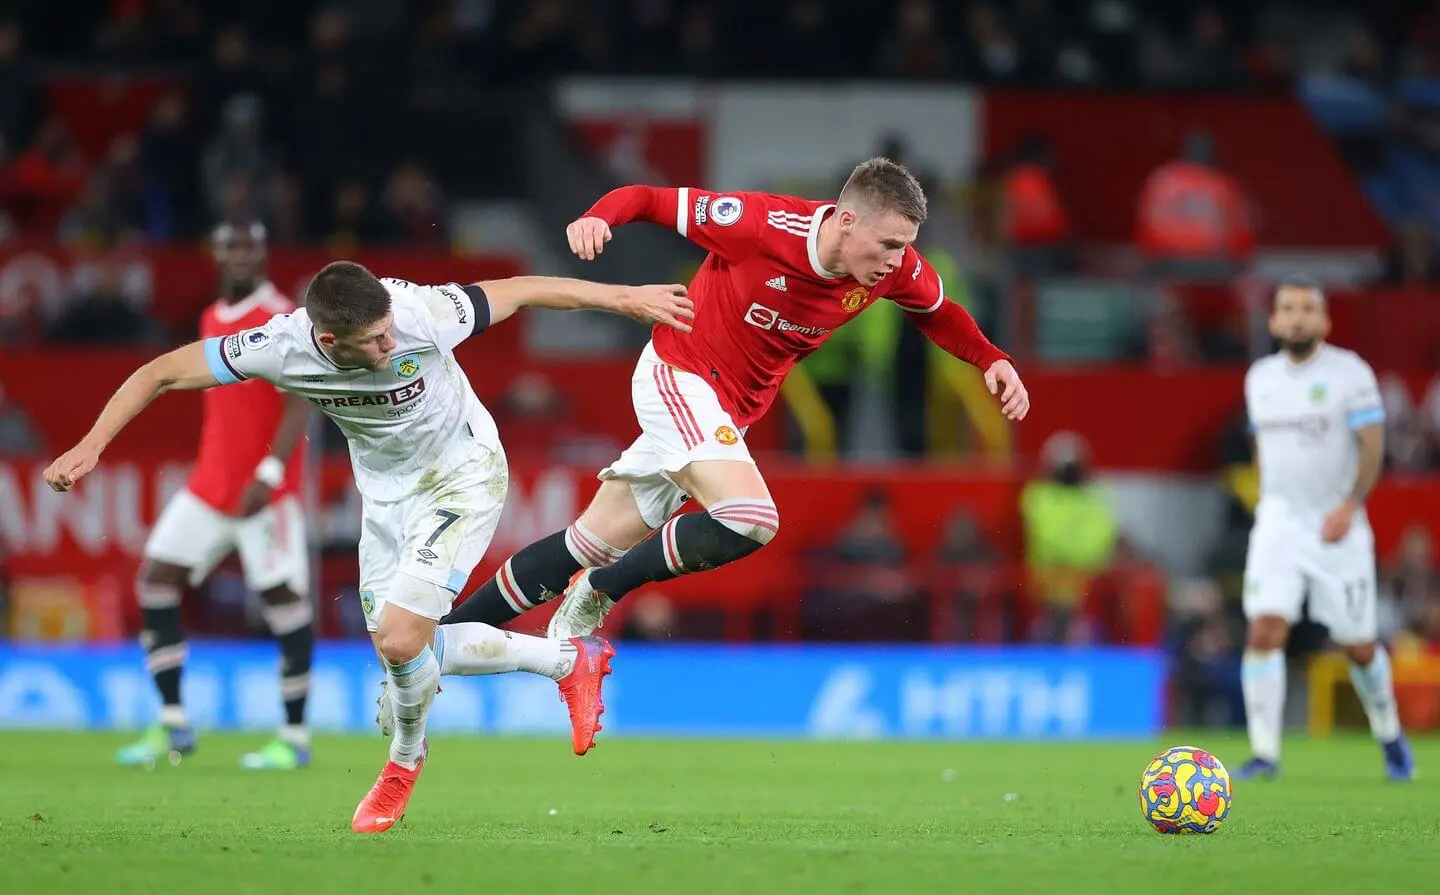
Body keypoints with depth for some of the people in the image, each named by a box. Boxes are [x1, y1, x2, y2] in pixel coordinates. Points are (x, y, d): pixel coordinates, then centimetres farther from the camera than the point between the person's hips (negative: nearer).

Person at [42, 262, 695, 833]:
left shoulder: (420, 315, -33)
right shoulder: (282, 347, -27)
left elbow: (522, 291, -17)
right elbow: (161, 374, -18)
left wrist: (624, 299, -9)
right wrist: (91, 445, -27)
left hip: (463, 476, -5)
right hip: (385, 493, 5)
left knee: (400, 638, -17)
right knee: (402, 647, 10)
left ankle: (406, 759, 16)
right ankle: (568, 661, 29)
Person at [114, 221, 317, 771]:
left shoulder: (282, 319, -10)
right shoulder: (212, 320, 14)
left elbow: (299, 406, -16)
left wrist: (268, 475, -25)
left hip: (264, 491, -8)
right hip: (210, 482, 8)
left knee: (284, 600, -6)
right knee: (155, 582, 1)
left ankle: (295, 738, 2)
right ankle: (172, 726, 5)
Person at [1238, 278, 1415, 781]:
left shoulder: (1348, 372, -7)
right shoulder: (1260, 378, 8)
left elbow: (1373, 447, -12)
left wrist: (1349, 506, -24)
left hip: (1337, 527, -3)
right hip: (1279, 523, 3)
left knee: (1358, 647, 5)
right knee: (1264, 631, -15)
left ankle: (1390, 735, 31)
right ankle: (1265, 753, -13)